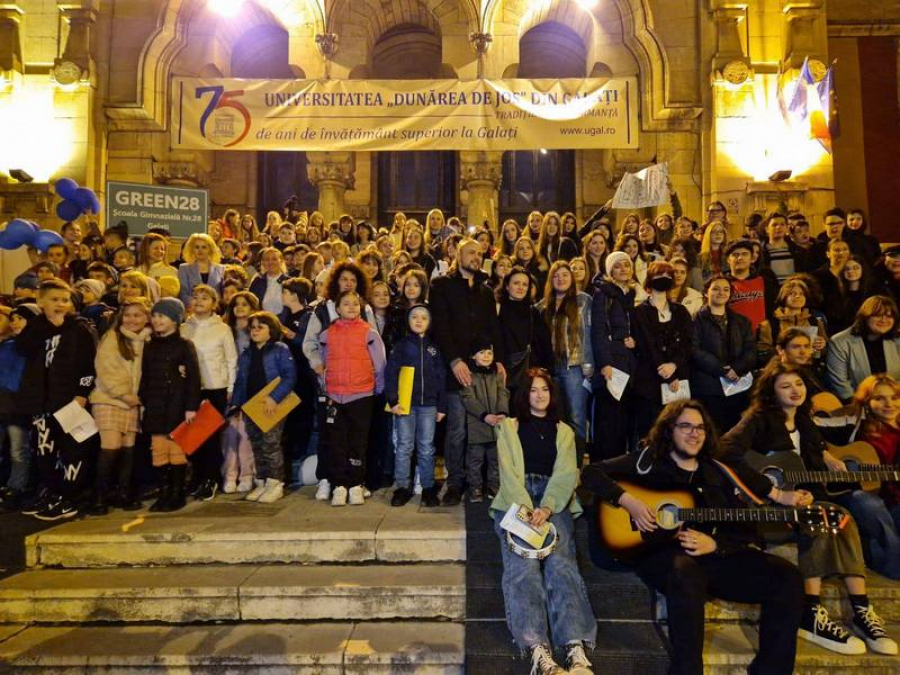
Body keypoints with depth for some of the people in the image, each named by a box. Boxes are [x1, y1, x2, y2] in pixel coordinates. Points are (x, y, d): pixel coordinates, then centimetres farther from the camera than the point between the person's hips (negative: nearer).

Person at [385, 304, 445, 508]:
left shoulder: (434, 347, 10)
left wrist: (442, 406, 4)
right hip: (405, 402, -1)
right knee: (404, 446, 4)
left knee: (426, 447, 6)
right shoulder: (401, 344, 4)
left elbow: (441, 377, 9)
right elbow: (390, 373, -3)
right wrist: (393, 400, -13)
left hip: (428, 403, 2)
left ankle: (428, 488, 15)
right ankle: (403, 487, 13)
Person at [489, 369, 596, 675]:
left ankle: (576, 649, -38)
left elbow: (566, 473, 7)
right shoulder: (509, 426, 19)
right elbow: (508, 471, 4)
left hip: (554, 501, 1)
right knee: (523, 565, -26)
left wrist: (546, 508, -13)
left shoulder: (564, 431, 24)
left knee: (561, 562, -26)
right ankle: (538, 650, -39)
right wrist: (525, 509, -14)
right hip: (516, 500, -1)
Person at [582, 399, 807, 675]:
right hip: (662, 552, -4)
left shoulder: (718, 472, 18)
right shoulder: (648, 460, 6)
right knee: (687, 572, -38)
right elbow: (591, 473, -3)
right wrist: (628, 500, -14)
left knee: (786, 575, -14)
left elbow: (746, 531, 18)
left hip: (716, 556, 5)